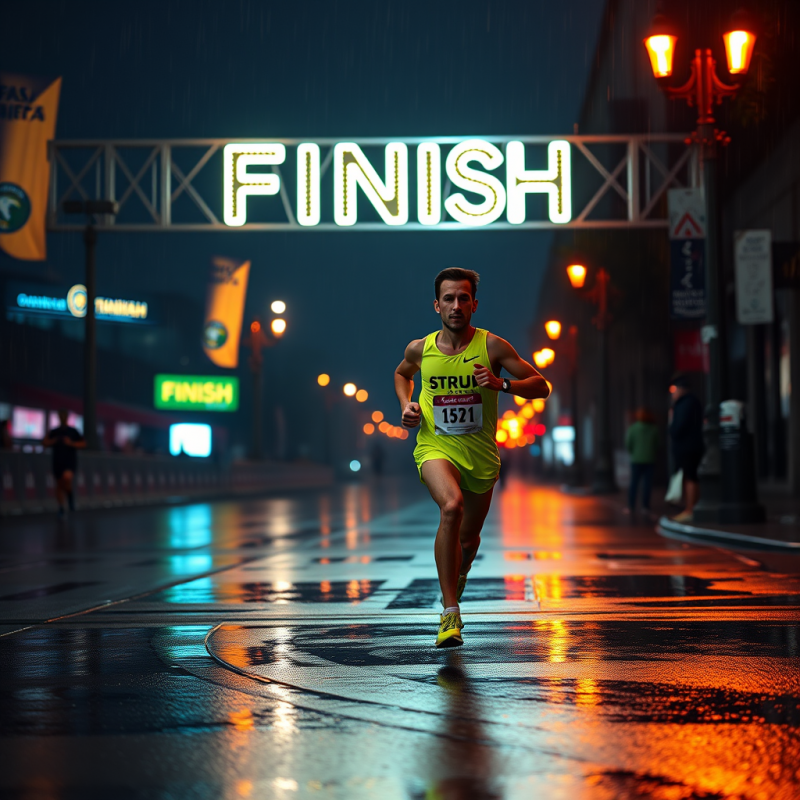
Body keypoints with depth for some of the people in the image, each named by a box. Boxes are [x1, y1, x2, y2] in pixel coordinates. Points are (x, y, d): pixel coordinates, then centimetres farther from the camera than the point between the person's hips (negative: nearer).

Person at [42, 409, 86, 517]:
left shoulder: (73, 431, 2)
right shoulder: (54, 432, 9)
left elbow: (83, 444, 2)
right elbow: (45, 443, 11)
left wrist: (71, 443, -13)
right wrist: (52, 441, -10)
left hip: (70, 461, -4)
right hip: (57, 462, 4)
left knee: (67, 477, -31)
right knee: (59, 484, 6)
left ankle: (70, 495, -3)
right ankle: (62, 507, 20)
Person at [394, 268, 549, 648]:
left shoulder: (492, 346, -9)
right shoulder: (420, 349, -2)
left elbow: (541, 386, -8)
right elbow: (401, 374, 22)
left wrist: (502, 384, -25)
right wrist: (406, 404, 3)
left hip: (480, 454, 2)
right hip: (435, 448, -1)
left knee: (468, 537, 15)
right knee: (451, 506, -32)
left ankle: (458, 568, 55)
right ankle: (450, 613, -28)